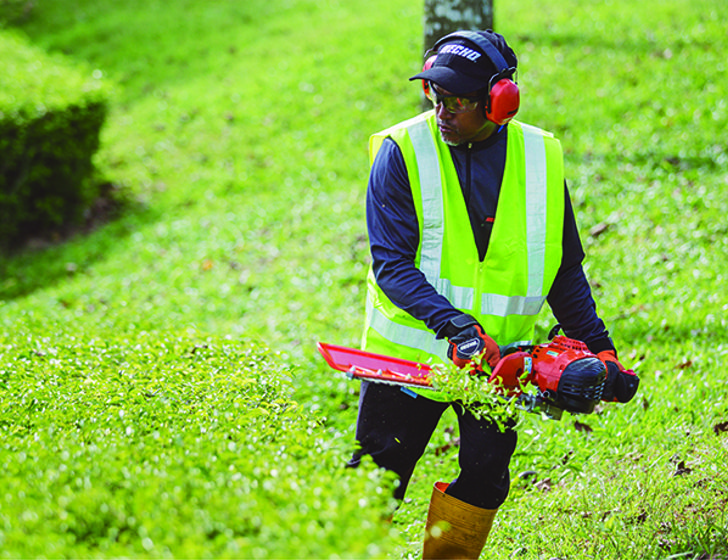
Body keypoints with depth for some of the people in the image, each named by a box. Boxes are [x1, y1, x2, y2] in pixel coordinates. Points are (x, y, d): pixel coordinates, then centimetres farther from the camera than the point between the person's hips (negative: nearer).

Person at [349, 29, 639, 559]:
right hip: (410, 347, -2)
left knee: (486, 476, -2)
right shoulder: (402, 152, -10)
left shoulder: (541, 158, 0)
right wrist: (453, 326, -29)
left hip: (497, 355, 2)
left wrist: (601, 351, 4)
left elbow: (565, 272, 9)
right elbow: (391, 263, -17)